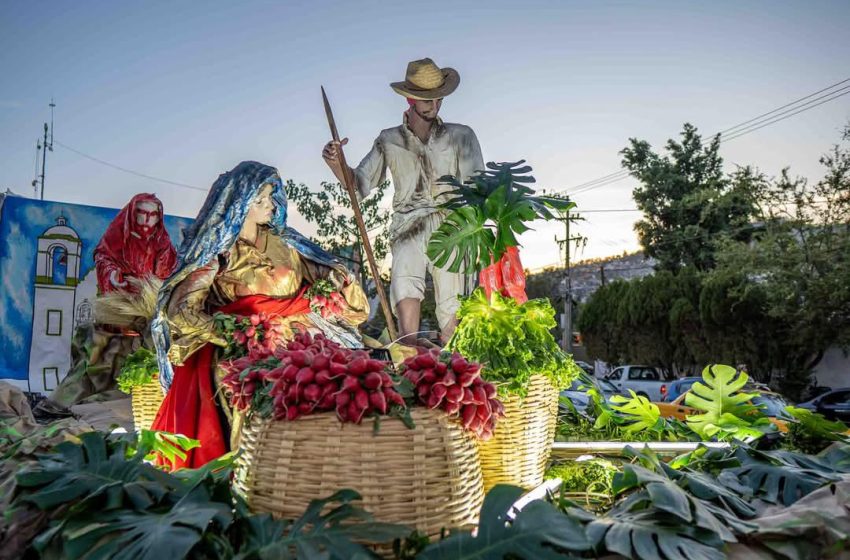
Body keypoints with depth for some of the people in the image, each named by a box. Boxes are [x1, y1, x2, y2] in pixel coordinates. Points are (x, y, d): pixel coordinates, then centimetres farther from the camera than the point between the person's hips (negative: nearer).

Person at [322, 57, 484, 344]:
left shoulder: (461, 136, 9)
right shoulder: (389, 140, 14)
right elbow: (360, 184, 13)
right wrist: (336, 163, -5)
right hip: (408, 228, 1)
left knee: (451, 305, -6)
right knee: (404, 282, -25)